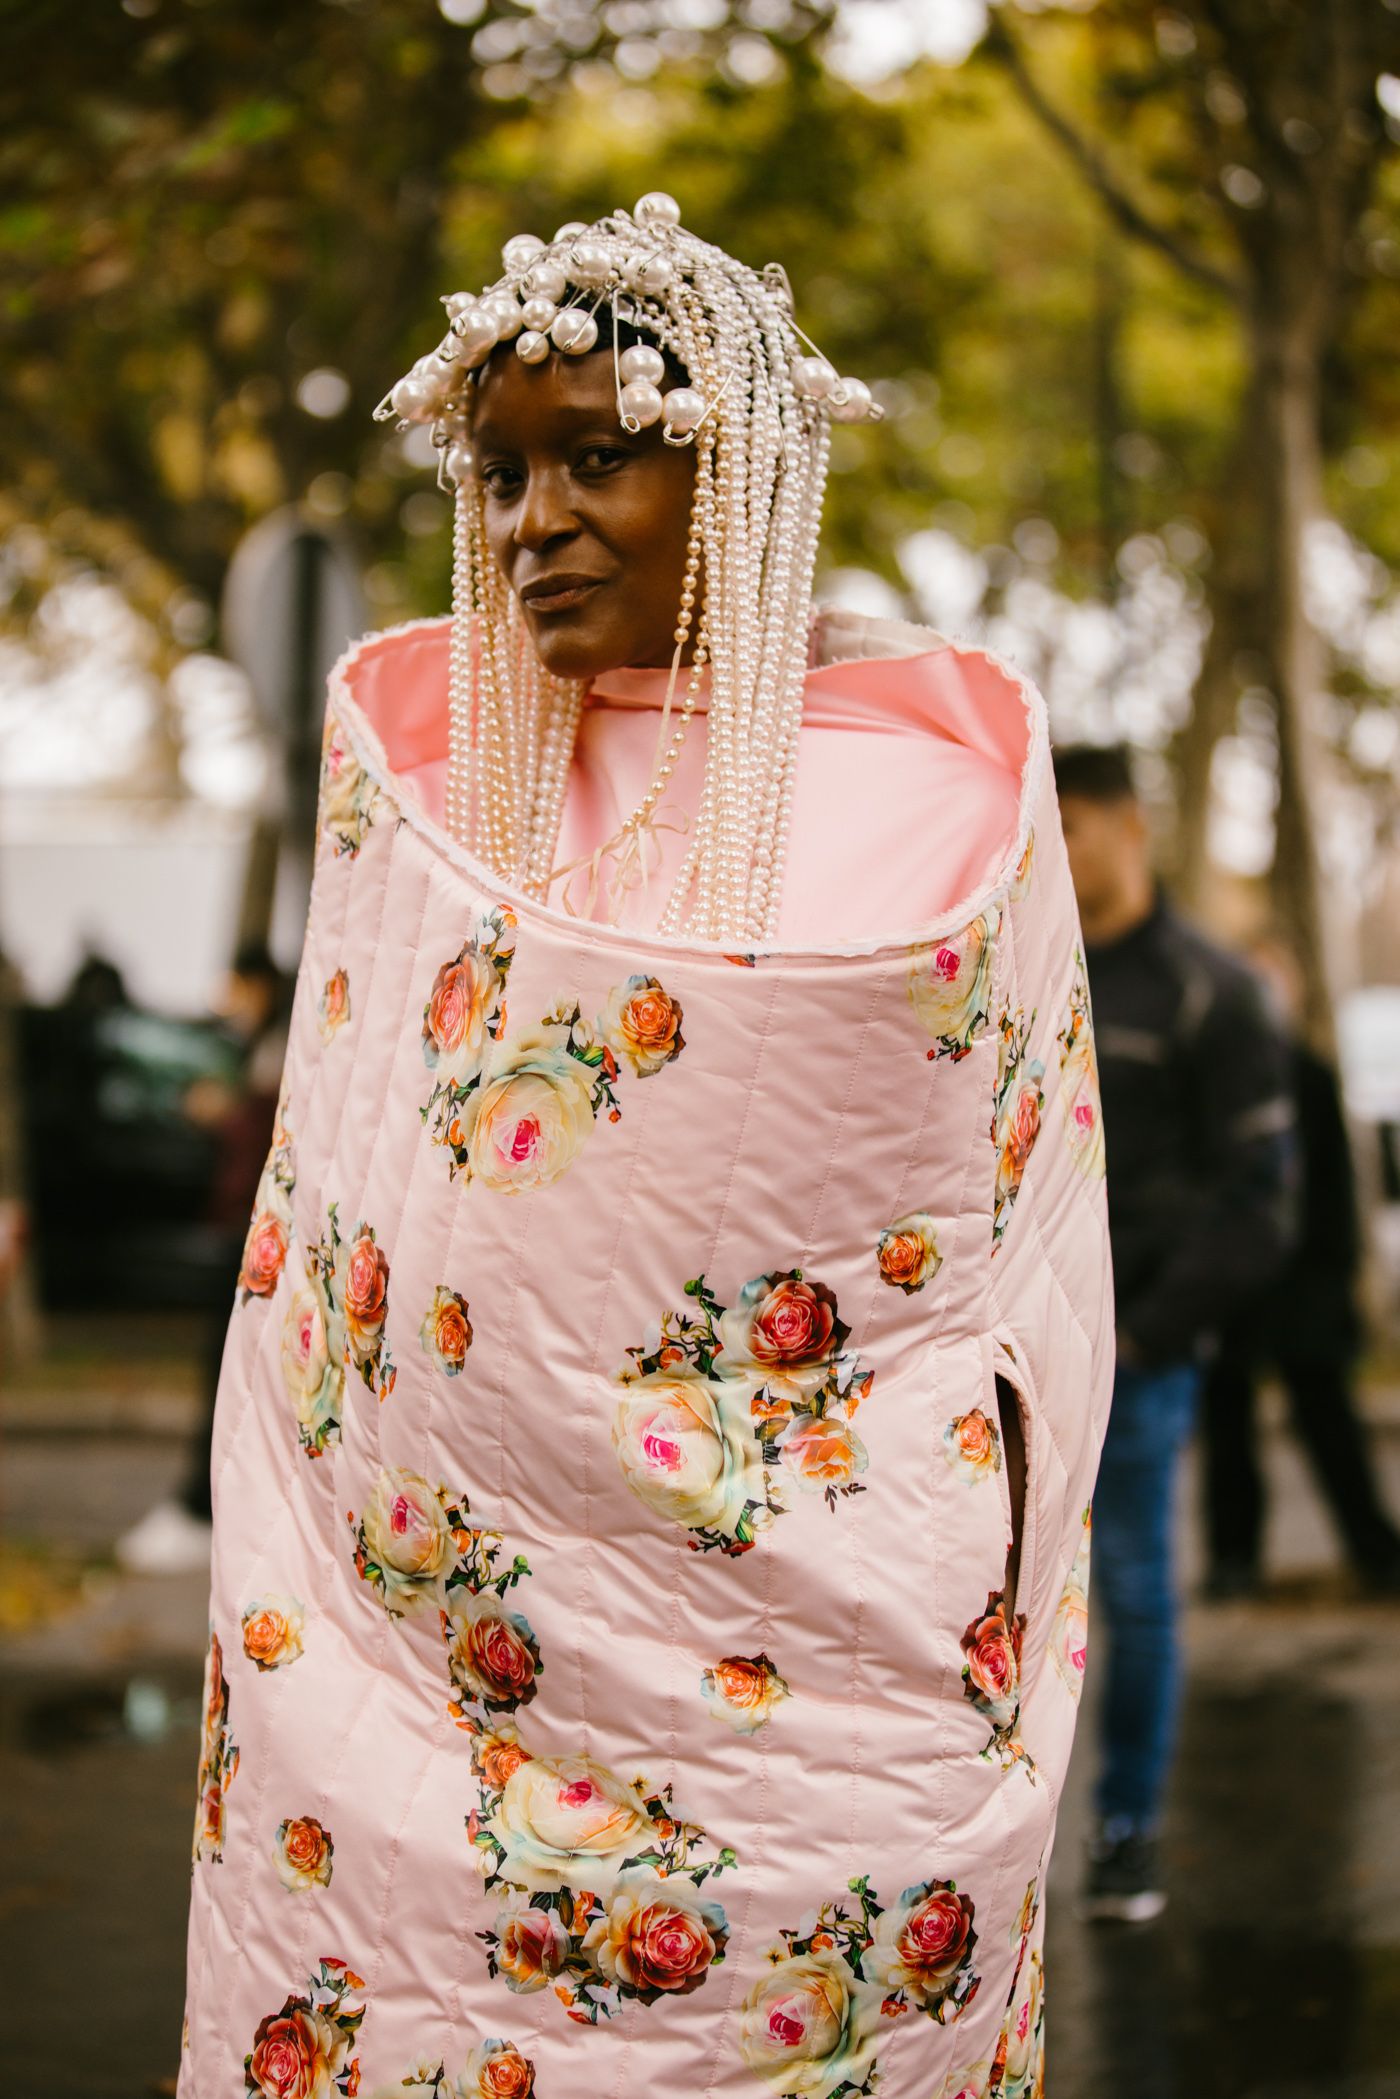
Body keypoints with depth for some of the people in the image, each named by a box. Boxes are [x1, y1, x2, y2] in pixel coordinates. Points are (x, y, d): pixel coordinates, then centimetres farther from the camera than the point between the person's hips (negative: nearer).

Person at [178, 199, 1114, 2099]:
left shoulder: (952, 766, -2)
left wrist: (1018, 1596, 3)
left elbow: (1030, 1199, 5)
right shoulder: (422, 751, 4)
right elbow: (326, 1230, 8)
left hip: (845, 1639, -1)